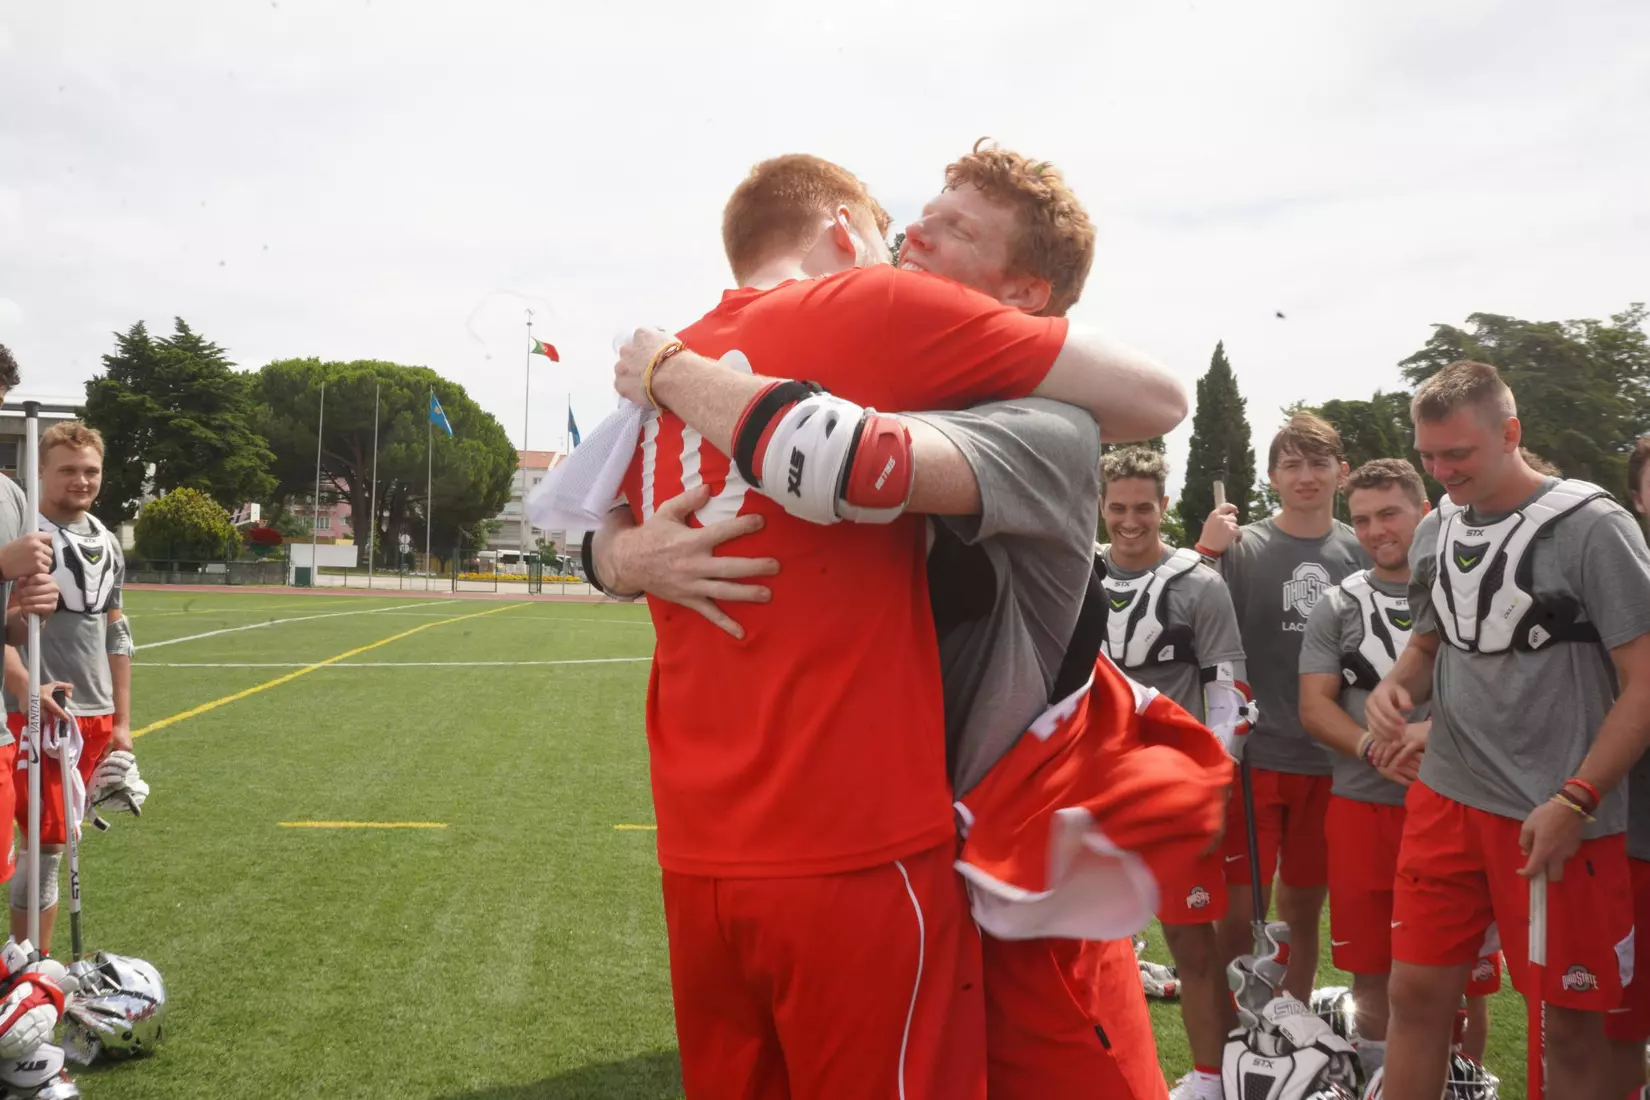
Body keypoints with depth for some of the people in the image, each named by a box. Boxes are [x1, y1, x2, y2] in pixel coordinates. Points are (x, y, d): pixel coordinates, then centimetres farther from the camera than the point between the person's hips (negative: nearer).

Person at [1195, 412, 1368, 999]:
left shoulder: (1362, 552, 4)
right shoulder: (1243, 548, -4)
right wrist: (1206, 553, -19)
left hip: (1332, 759, 3)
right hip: (1255, 754, -3)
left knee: (1304, 909, 14)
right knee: (1241, 911, -3)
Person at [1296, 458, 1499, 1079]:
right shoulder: (1338, 607, 8)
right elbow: (1314, 707, 3)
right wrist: (1374, 749, -14)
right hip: (1360, 808, 2)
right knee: (1369, 966, 10)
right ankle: (1379, 1080, 24)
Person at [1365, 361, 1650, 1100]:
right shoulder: (1435, 532, 7)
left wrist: (1574, 801, -18)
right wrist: (1398, 686, -1)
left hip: (1557, 817, -5)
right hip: (1444, 798, 5)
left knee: (1573, 1024, 5)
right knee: (1415, 994, 8)